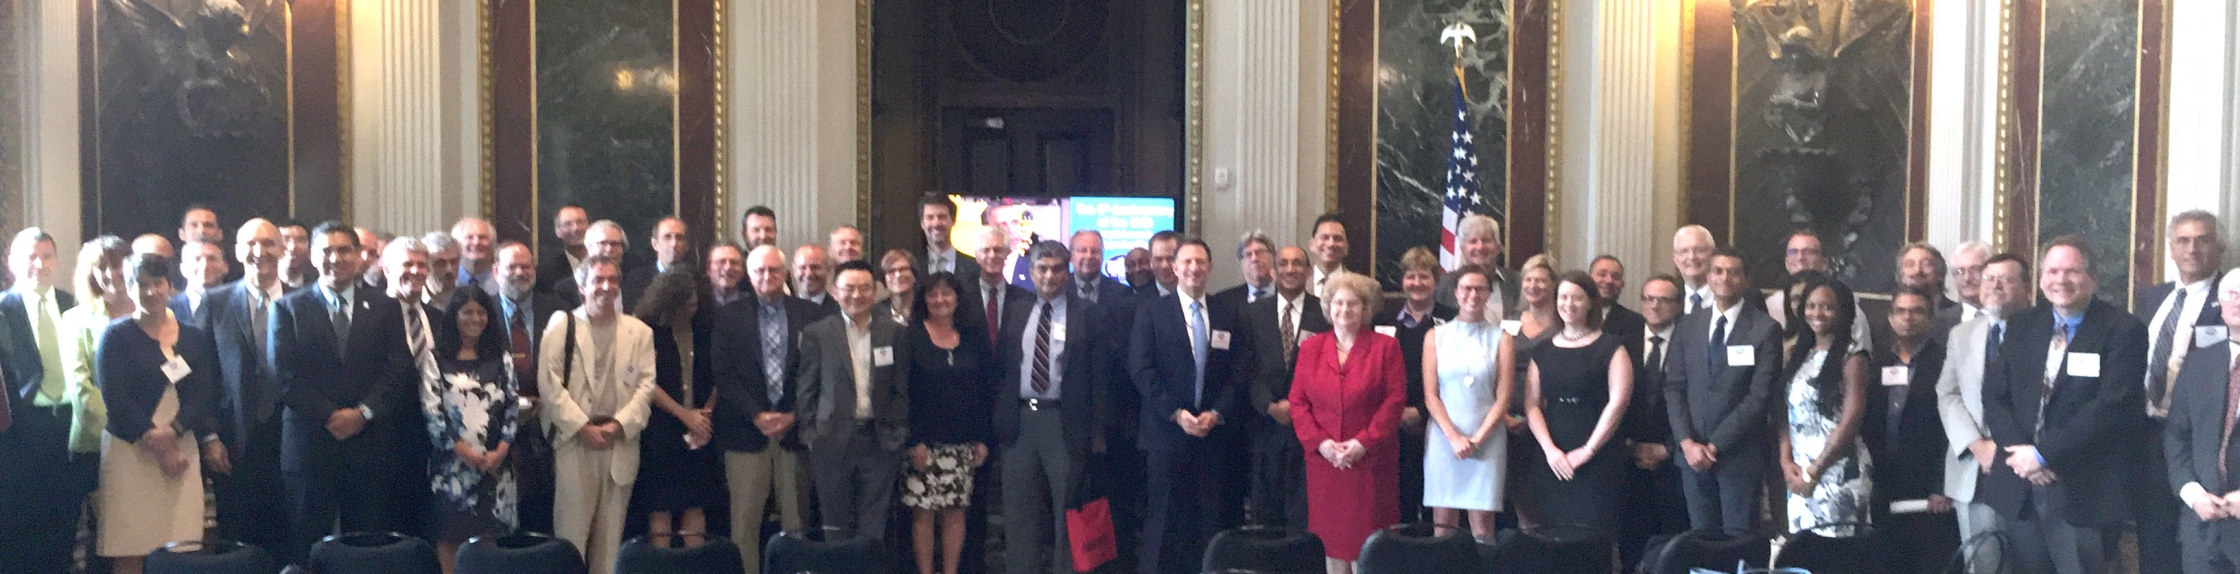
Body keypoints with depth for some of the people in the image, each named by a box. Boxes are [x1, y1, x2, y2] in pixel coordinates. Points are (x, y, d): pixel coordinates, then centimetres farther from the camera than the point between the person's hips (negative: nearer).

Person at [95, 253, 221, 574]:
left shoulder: (194, 338, 12)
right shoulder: (116, 337, 3)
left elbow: (203, 394, 3)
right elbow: (114, 398, -6)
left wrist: (171, 432, -14)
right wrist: (155, 442, -12)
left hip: (181, 448, 3)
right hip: (130, 449, -3)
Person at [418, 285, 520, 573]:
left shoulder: (501, 357, 13)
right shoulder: (436, 359, 3)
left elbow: (513, 405, 8)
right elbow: (431, 411, -4)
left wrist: (501, 451, -6)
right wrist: (465, 452, -10)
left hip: (495, 464, 2)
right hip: (452, 463, -2)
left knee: (490, 537, 0)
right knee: (450, 536, -2)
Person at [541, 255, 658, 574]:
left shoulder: (639, 331, 11)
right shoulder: (562, 324, 4)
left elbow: (646, 385, 5)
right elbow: (549, 383, -3)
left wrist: (619, 424, -9)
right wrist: (582, 427, -9)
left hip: (621, 441, 2)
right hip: (574, 438, -2)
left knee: (611, 529, 5)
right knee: (571, 525, -3)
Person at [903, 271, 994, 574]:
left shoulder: (972, 341, 9)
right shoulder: (912, 337, -1)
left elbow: (985, 392, 10)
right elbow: (902, 392, -6)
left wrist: (983, 439, 3)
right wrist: (913, 441, -13)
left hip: (962, 443, 3)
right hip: (924, 443, -3)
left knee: (956, 512, 3)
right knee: (923, 512, -2)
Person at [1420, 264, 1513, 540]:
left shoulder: (1500, 338, 7)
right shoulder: (1436, 336, 8)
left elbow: (1503, 398, 2)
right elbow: (1430, 396, 3)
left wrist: (1477, 439, -8)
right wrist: (1454, 437, -9)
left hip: (1486, 438, -1)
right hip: (1444, 437, 1)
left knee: (1482, 524, -4)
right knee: (1443, 520, -1)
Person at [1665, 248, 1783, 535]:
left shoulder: (1765, 330, -3)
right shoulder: (1688, 327, 10)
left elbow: (1760, 396, -9)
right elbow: (1674, 388, 7)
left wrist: (1715, 445, -11)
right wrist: (1687, 442, -6)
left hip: (1739, 456, -4)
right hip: (1692, 454, 4)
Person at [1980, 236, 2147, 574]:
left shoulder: (2122, 331, -4)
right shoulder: (2022, 327, 13)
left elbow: (2111, 406, -14)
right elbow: (1994, 395, 8)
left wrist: (2045, 454, -15)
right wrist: (2019, 451, -9)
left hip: (2084, 491, -5)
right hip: (2018, 486, 5)